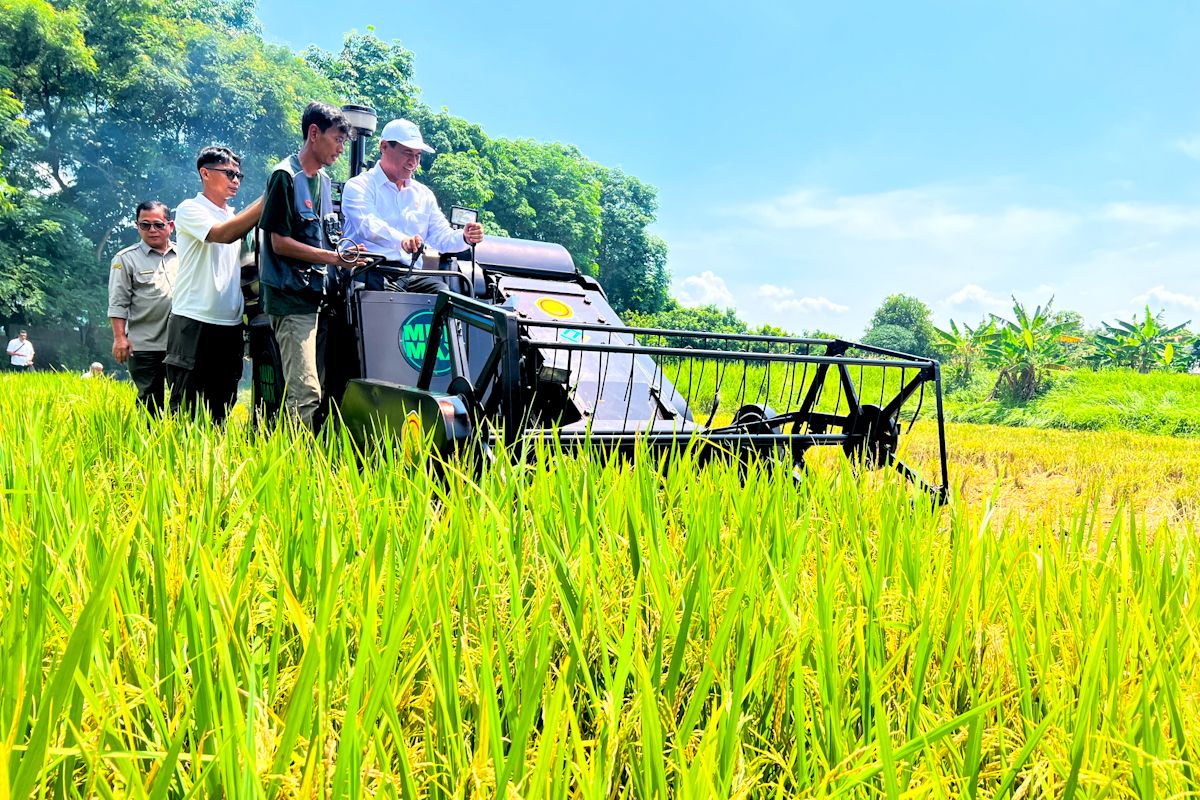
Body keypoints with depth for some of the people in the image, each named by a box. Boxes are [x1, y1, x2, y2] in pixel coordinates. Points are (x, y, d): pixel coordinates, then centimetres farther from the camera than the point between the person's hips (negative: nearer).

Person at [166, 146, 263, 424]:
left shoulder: (235, 217, 18)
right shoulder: (190, 209, -2)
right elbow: (223, 234, -21)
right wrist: (266, 201, -22)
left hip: (230, 325, 7)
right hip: (194, 324, -6)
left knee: (221, 412, 9)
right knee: (186, 411, -5)